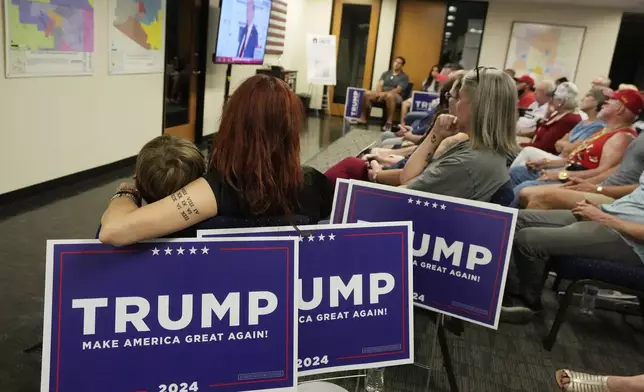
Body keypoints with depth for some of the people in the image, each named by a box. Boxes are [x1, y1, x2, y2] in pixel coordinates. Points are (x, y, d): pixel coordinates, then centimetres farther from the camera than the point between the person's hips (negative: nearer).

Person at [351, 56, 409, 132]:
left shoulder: (404, 77, 2)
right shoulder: (385, 73, 17)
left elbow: (398, 90, -12)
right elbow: (380, 85, 5)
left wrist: (385, 93, -24)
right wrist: (378, 93, -18)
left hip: (395, 96, -4)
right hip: (382, 94, 5)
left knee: (390, 96, -42)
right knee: (367, 94, -21)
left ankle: (389, 123, -46)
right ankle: (363, 118, -15)